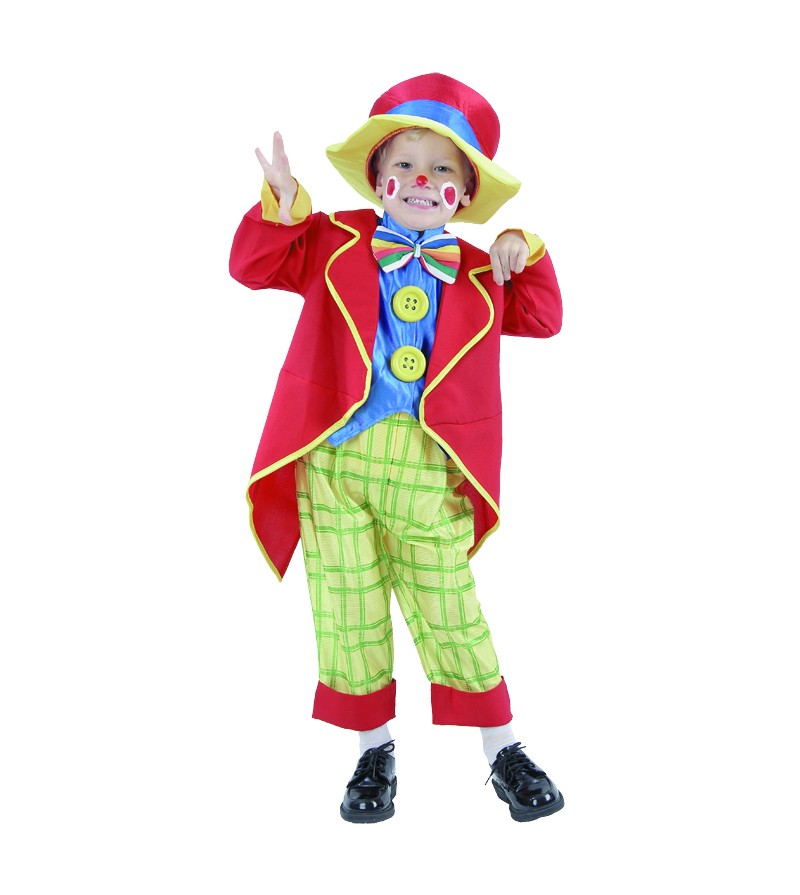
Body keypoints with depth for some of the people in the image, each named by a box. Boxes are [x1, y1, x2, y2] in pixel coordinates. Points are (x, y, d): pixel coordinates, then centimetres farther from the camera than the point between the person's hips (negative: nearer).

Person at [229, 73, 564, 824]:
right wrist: (282, 205, -9)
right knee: (347, 612, 7)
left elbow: (541, 320, 15)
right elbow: (254, 265, 7)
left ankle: (504, 754, 21)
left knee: (450, 611, 4)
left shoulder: (478, 274, 12)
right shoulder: (336, 242, 9)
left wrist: (525, 256, 1)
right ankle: (373, 754, 24)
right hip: (331, 457, 1)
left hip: (426, 468, 0)